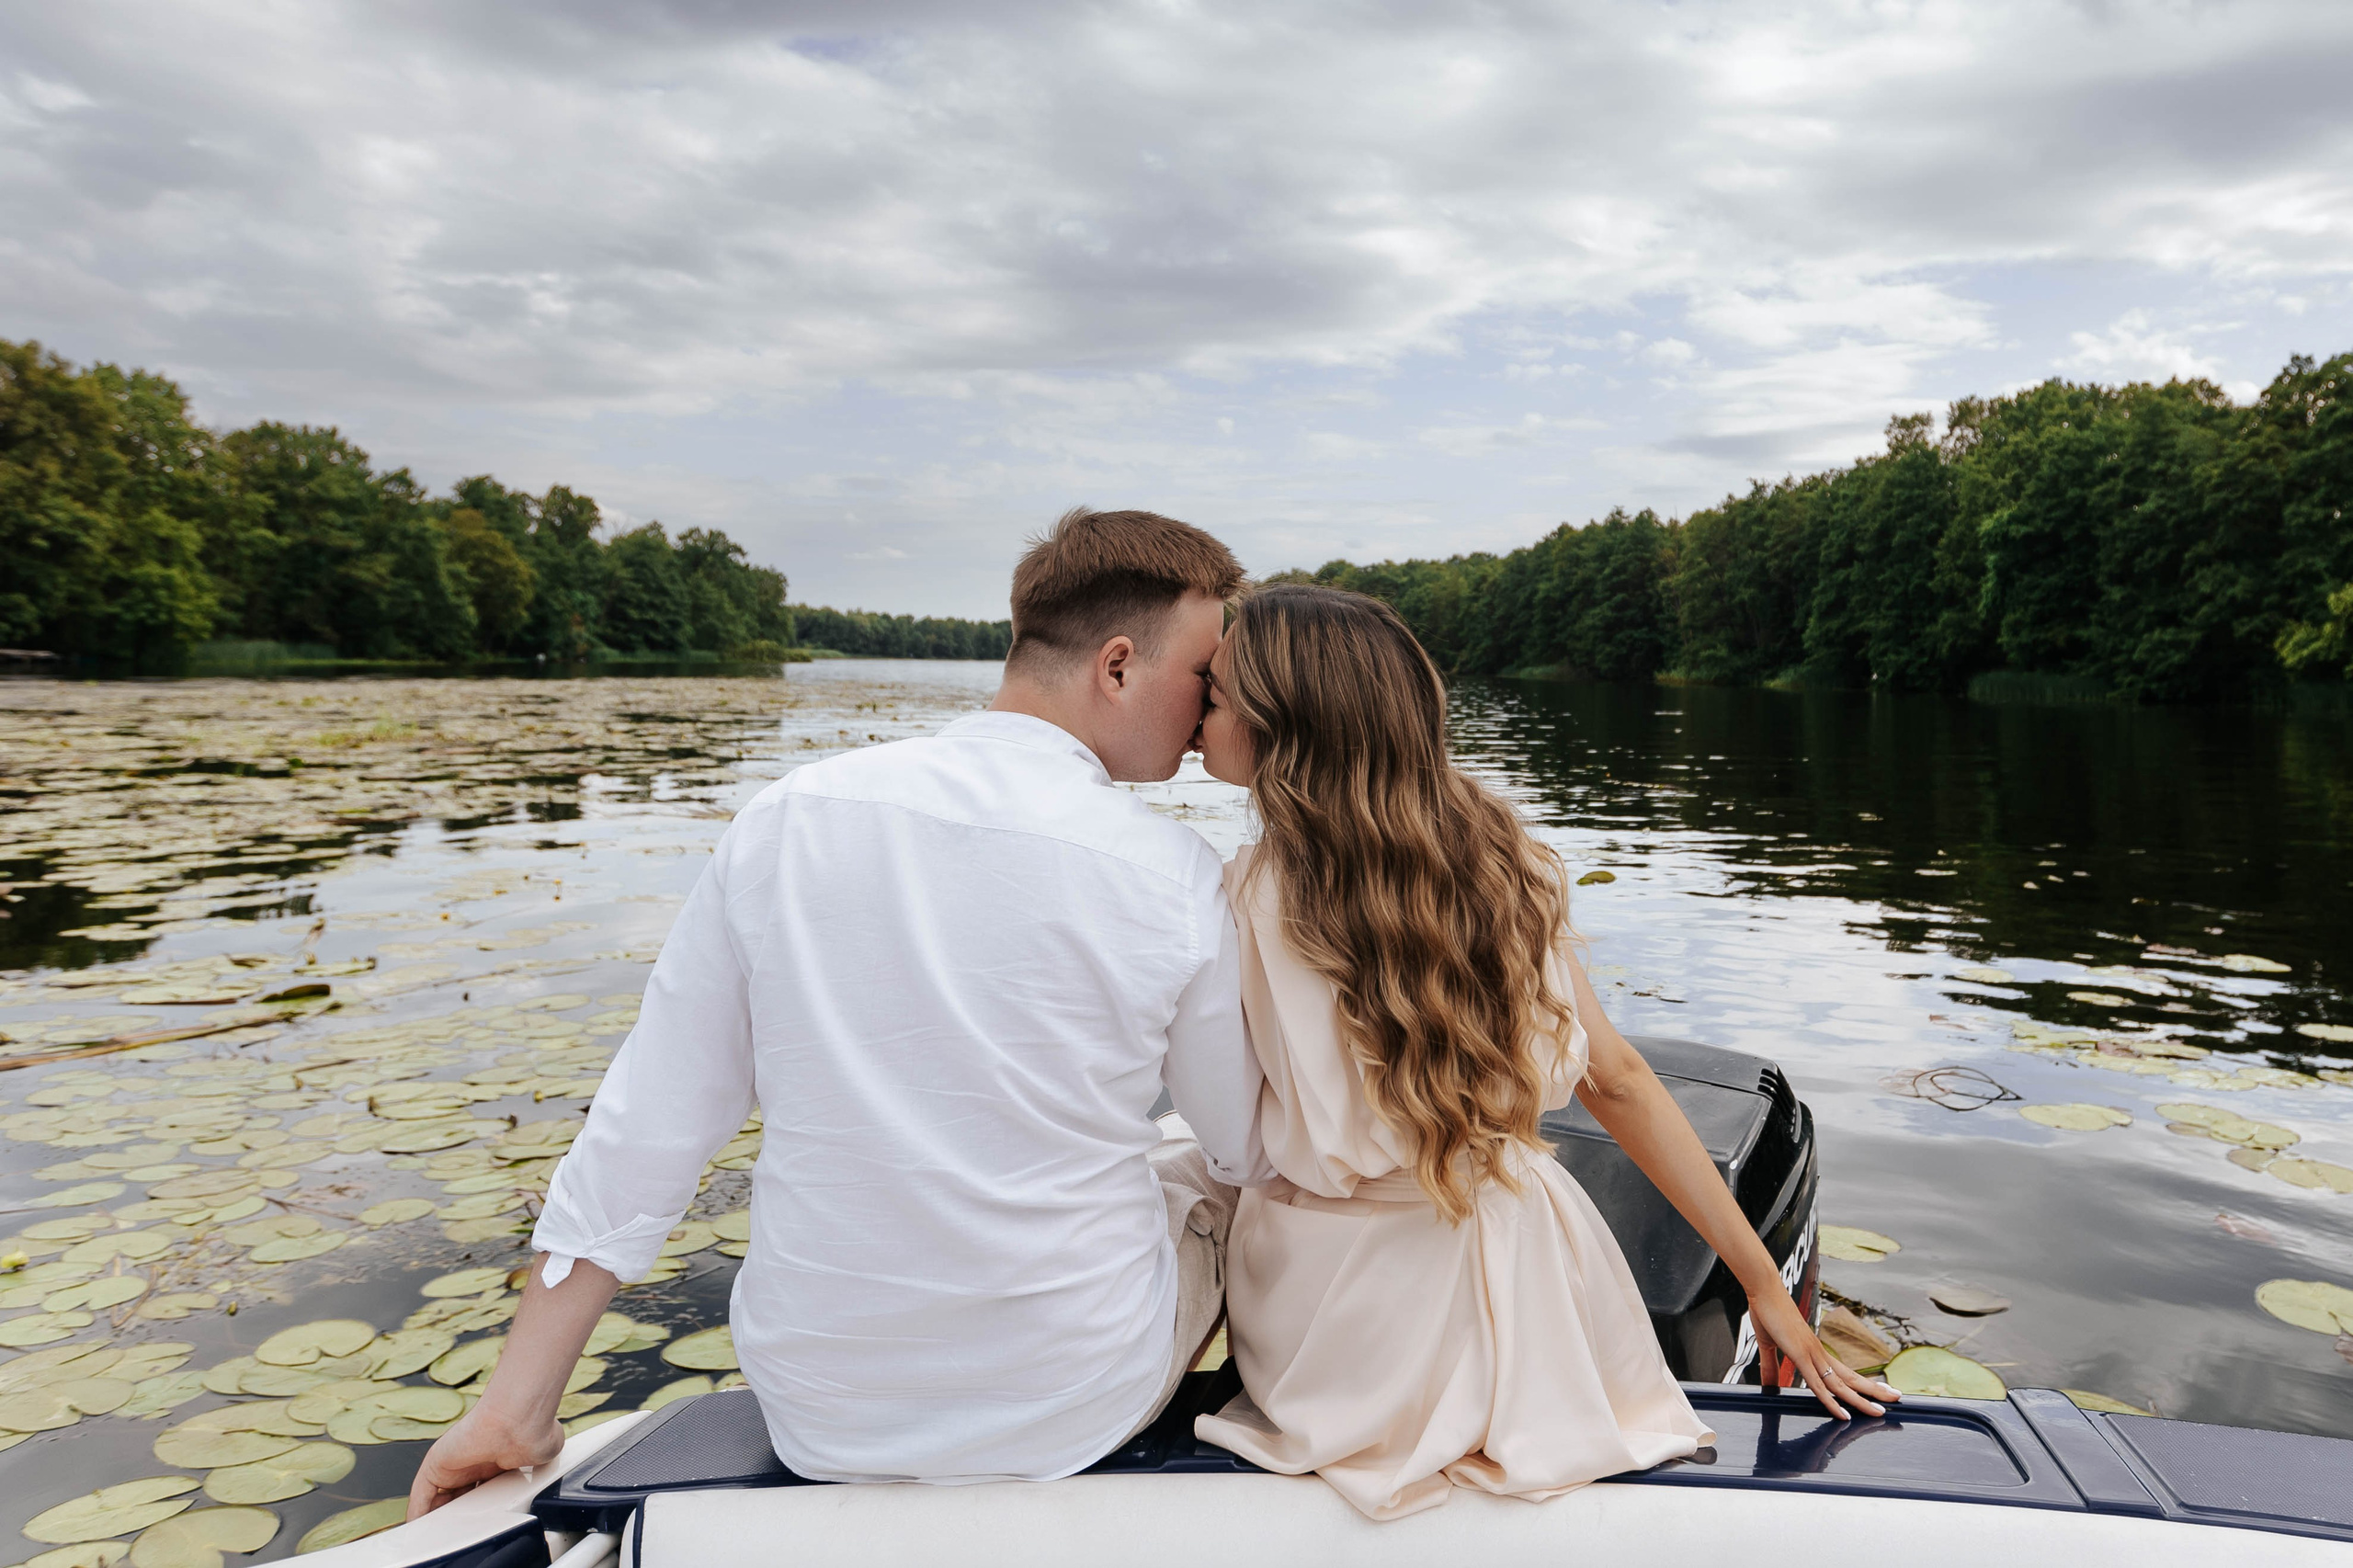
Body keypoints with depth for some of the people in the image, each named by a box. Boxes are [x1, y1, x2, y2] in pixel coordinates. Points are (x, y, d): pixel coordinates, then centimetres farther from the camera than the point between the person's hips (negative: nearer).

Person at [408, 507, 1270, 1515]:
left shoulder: (789, 818, -9)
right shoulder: (1174, 877, -17)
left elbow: (644, 1130, -5)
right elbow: (1248, 1148, -2)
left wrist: (516, 1408, 3)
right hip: (1075, 1419, -3)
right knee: (1210, 1169, 25)